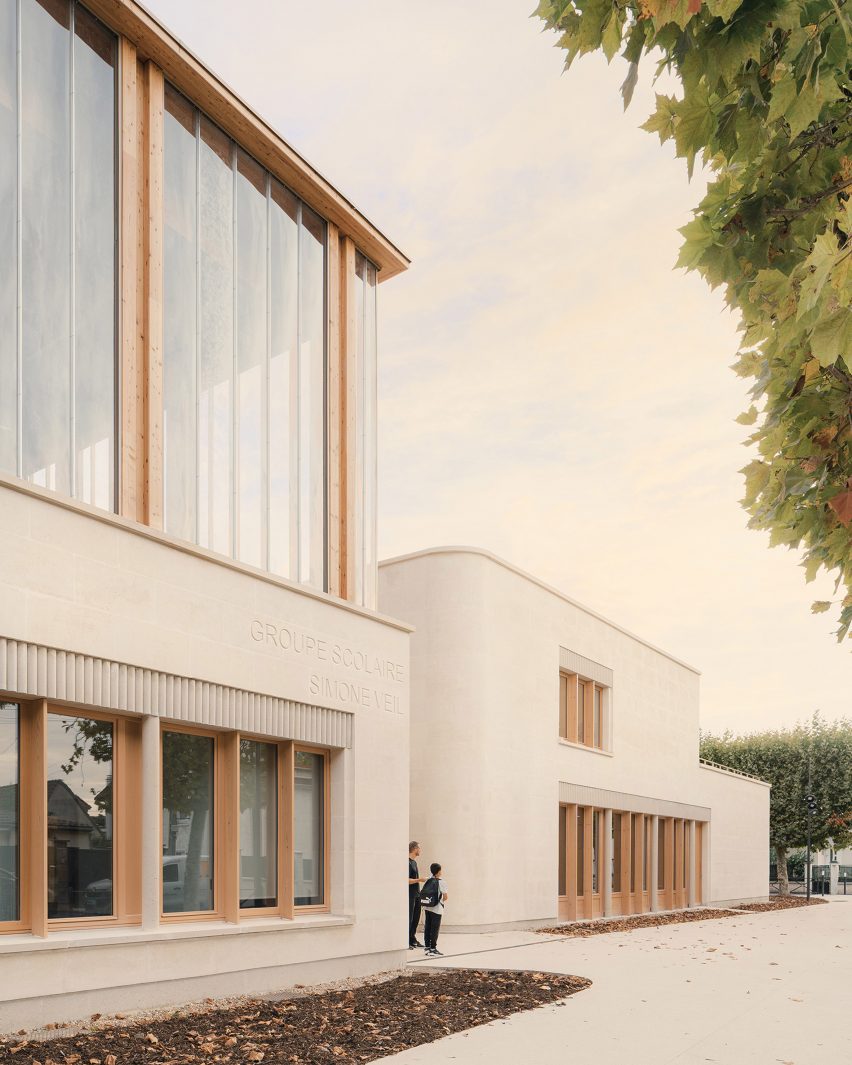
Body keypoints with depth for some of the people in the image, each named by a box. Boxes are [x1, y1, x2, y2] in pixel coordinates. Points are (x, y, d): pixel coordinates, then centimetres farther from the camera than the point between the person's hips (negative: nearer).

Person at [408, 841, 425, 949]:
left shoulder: (414, 862, 14)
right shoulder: (408, 863, -15)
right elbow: (407, 880, -21)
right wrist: (419, 880, -16)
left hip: (416, 895, 9)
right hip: (410, 895, -9)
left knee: (416, 919, 13)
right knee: (409, 919, -6)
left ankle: (412, 940, 20)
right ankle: (406, 942, -2)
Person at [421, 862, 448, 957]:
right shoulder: (441, 881, -12)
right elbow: (445, 896, -12)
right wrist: (443, 900, 9)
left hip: (427, 907, 6)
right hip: (436, 908, -6)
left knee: (428, 927, 10)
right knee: (435, 929, -1)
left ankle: (427, 947, 15)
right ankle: (433, 949, -1)